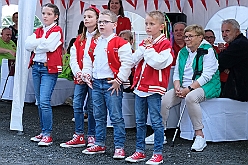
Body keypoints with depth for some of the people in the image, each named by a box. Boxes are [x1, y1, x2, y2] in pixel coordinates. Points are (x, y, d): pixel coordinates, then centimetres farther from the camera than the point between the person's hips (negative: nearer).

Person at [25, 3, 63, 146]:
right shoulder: (39, 31, 16)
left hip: (49, 68, -7)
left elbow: (48, 46, -18)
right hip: (36, 66, 7)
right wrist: (42, 41, -11)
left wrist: (35, 45, -2)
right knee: (40, 102, 11)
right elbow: (28, 45, 3)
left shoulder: (57, 31, -4)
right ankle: (43, 132, 19)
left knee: (44, 101, -14)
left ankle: (48, 135, -9)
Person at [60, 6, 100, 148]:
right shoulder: (80, 39, 13)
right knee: (77, 105, 5)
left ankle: (92, 137, 13)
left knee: (92, 107, 2)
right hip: (79, 77, 6)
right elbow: (73, 57, 7)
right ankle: (79, 137, 13)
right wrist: (78, 73, -8)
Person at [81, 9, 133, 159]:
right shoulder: (95, 43, 13)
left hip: (112, 84, -7)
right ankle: (100, 144, 25)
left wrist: (119, 80, -15)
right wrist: (87, 74, 9)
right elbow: (88, 60, 22)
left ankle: (119, 147, 4)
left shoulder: (120, 43, -9)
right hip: (96, 83, 7)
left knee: (116, 117, -3)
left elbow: (127, 63, -15)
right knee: (99, 117, 15)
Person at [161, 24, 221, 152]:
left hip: (205, 87, -6)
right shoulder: (183, 52, 16)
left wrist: (189, 89, -19)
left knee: (191, 97, -39)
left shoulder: (208, 51, -5)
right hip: (184, 88, 6)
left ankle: (199, 136, -30)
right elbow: (176, 73, 15)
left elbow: (206, 76, -14)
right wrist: (177, 87, -7)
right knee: (163, 99, -18)